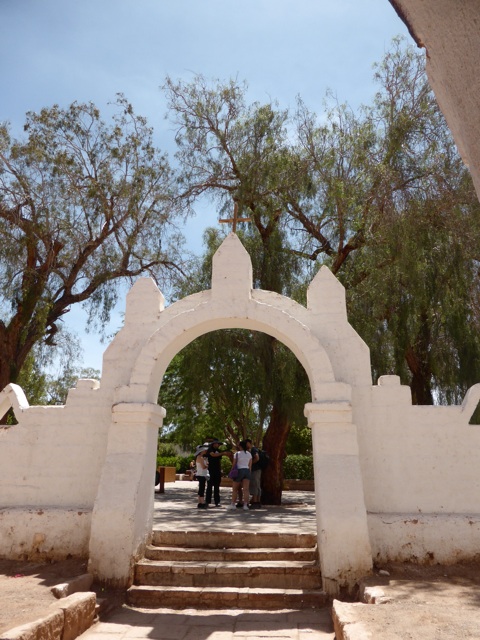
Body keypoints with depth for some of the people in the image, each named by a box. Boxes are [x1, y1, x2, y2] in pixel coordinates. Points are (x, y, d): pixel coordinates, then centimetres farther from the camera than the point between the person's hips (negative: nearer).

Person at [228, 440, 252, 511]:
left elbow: (234, 464, -5)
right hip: (247, 471, 3)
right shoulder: (249, 454, 7)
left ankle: (233, 504, 11)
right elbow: (250, 465, 8)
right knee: (246, 489, -2)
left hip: (239, 471, -3)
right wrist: (249, 474, 15)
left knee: (235, 489, 9)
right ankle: (245, 505, -7)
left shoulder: (237, 454, -6)